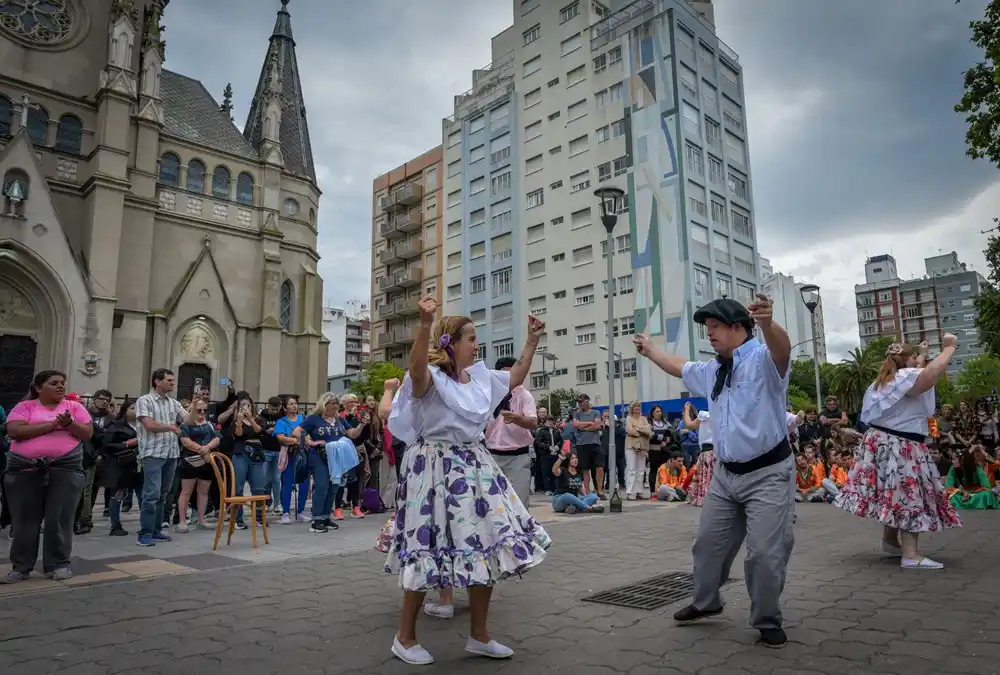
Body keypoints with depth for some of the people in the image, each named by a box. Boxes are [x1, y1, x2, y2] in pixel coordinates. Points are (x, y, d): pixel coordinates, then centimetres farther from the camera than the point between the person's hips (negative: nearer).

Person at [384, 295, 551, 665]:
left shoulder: (482, 377, 11)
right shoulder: (431, 377, -12)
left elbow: (517, 376, 25)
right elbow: (416, 367, -37)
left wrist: (532, 340, 21)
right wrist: (425, 323, -49)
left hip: (476, 467, 8)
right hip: (437, 469, -8)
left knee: (486, 549, 9)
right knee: (431, 551, -2)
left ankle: (479, 635, 25)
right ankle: (405, 637, 19)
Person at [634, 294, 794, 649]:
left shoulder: (763, 359, -14)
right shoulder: (711, 371, 11)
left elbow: (781, 349, -38)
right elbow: (679, 366, 29)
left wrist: (767, 324, -60)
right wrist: (650, 349, 41)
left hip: (768, 474, -8)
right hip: (725, 474, 8)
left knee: (765, 553, -5)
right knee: (708, 543, 16)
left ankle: (767, 621, 17)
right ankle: (705, 602, 38)